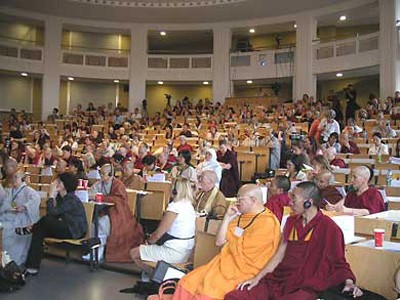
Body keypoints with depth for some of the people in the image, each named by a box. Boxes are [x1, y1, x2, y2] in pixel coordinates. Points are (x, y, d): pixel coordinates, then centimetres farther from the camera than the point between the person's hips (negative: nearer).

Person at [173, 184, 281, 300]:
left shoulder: (267, 222, -11)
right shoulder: (241, 216, 13)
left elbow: (242, 249, -16)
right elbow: (219, 242, 11)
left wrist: (231, 239, 0)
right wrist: (227, 218, 3)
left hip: (242, 270, -7)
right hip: (225, 263, 8)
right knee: (189, 283, -8)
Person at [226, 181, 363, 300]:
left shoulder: (329, 228, -6)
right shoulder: (291, 221, 14)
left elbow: (339, 263, 2)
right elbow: (280, 254, 14)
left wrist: (348, 281, -18)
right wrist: (257, 278, 7)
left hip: (305, 287, -5)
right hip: (278, 280, 5)